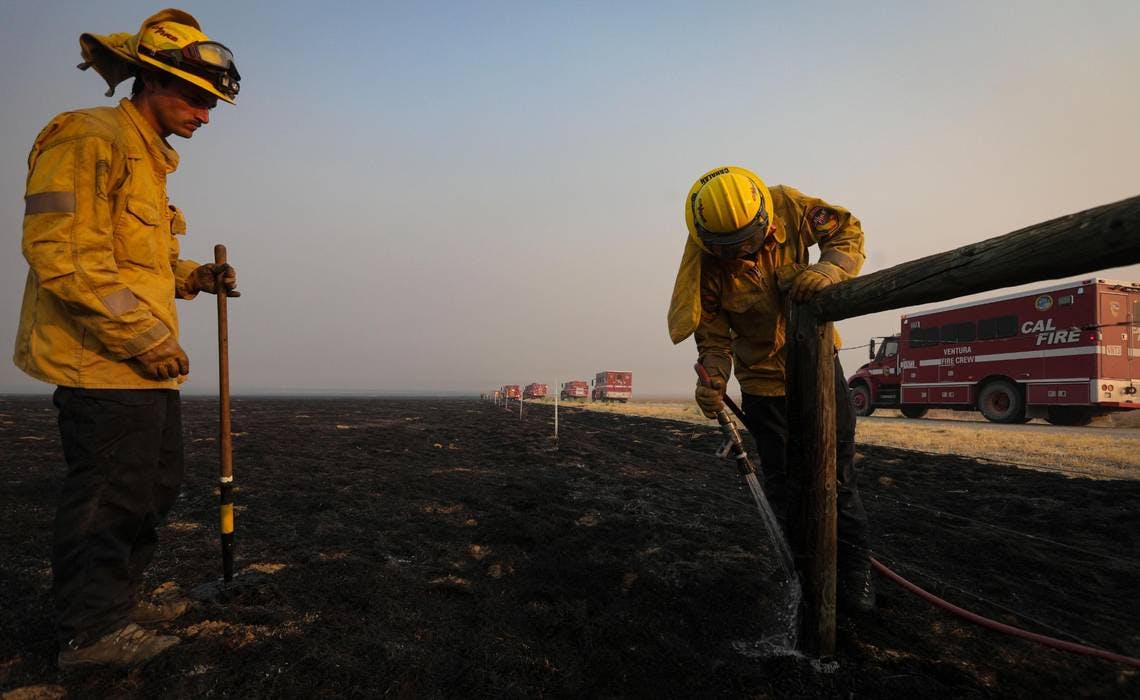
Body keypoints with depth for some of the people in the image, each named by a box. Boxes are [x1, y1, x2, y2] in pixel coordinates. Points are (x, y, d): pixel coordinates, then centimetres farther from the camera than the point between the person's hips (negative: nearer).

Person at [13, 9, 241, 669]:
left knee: (158, 486, 17)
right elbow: (63, 254, -20)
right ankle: (91, 630, 12)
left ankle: (120, 598, 31)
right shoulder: (88, 138, -10)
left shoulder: (151, 160, 20)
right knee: (107, 496, -2)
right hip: (102, 363, -10)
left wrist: (196, 277, 9)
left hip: (147, 366, 10)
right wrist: (146, 337, -20)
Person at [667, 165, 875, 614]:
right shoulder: (708, 268, -21)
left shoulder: (787, 206, -19)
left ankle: (854, 570, 23)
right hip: (764, 382, -1)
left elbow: (848, 231, -9)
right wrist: (713, 380, -34)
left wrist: (830, 269, -30)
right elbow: (714, 336, -14)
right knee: (784, 488, 7)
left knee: (837, 476, 7)